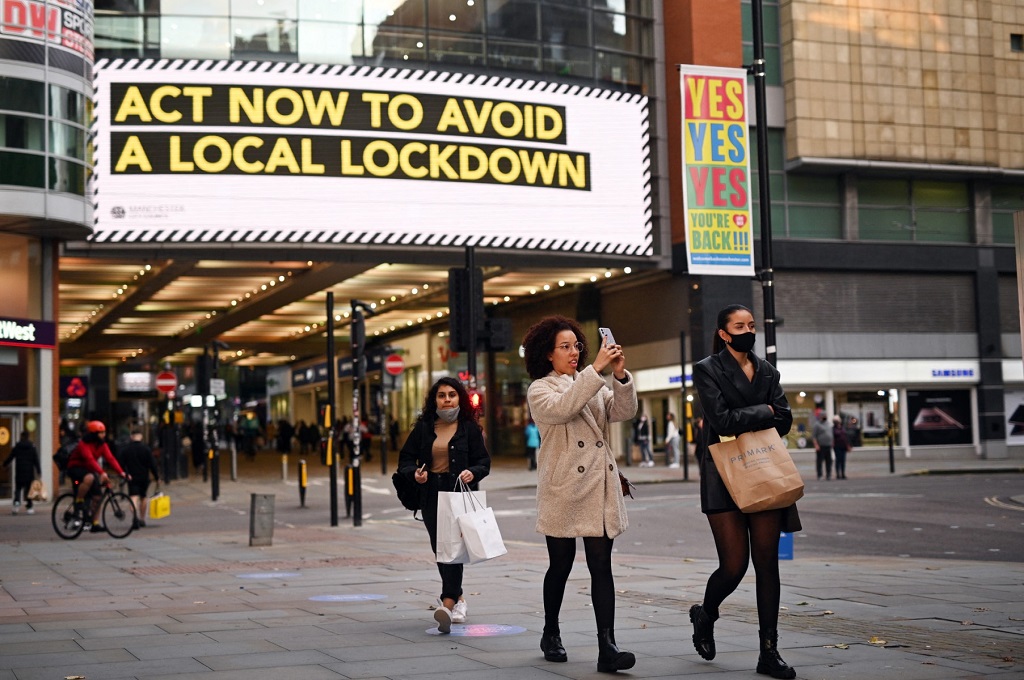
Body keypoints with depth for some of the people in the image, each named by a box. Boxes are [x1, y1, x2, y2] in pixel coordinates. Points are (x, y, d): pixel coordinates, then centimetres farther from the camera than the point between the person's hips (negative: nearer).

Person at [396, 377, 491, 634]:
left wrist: (472, 472, -18)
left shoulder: (469, 428, 2)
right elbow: (406, 459, 10)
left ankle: (447, 604, -27)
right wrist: (415, 473, -11)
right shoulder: (423, 427, 8)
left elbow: (484, 461, 3)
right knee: (439, 549, 9)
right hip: (431, 495, 4)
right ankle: (458, 598, 28)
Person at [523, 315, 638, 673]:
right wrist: (596, 369, -25)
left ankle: (607, 647, -12)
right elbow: (562, 408, -20)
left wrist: (621, 375, -16)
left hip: (601, 489, 3)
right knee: (561, 566, 8)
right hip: (563, 491, -3)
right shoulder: (540, 390, 2)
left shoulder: (595, 386, 16)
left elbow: (624, 411, 0)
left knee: (601, 566, -5)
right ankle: (551, 635, 28)